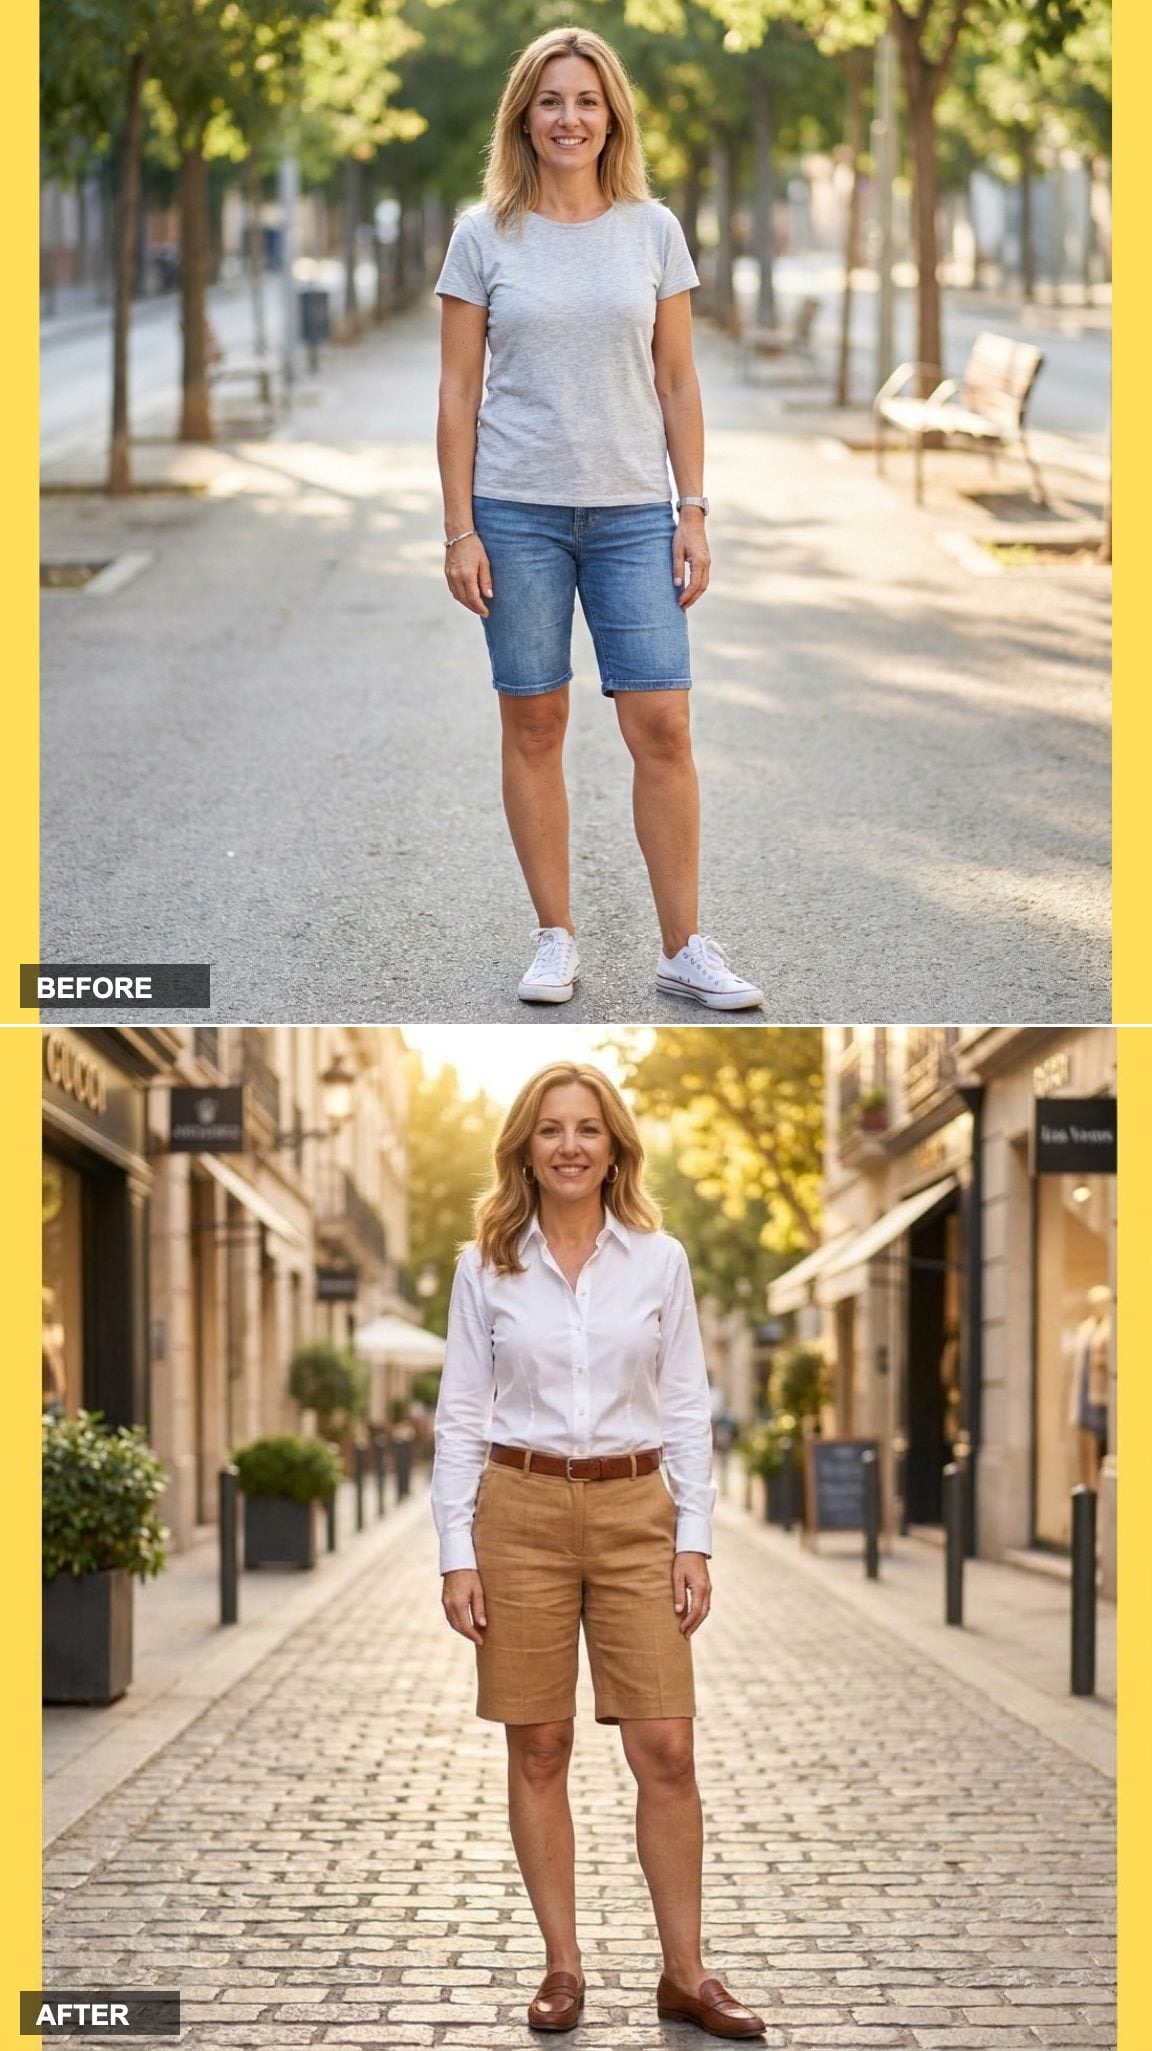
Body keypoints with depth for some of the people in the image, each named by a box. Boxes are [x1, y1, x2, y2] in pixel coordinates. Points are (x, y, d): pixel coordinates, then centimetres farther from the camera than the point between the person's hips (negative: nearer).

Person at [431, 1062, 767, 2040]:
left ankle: (686, 1973, 6)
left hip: (634, 1513, 0)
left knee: (666, 1749, -3)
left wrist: (694, 1541, -2)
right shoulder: (485, 1267, 1)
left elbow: (688, 1408, 4)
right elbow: (461, 1416, 2)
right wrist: (458, 1555, -4)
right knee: (539, 1749, 3)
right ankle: (563, 1968, 13)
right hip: (521, 1510, 0)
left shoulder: (660, 1260, 2)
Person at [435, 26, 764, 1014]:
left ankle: (684, 947, 4)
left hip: (633, 511, 1)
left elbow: (678, 386, 8)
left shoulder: (653, 231, 5)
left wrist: (694, 512, 2)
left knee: (662, 725, -4)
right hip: (517, 511, -1)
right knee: (534, 725, 4)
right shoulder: (484, 237, 2)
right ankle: (557, 940, 15)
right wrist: (459, 530, -4)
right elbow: (458, 393, 2)